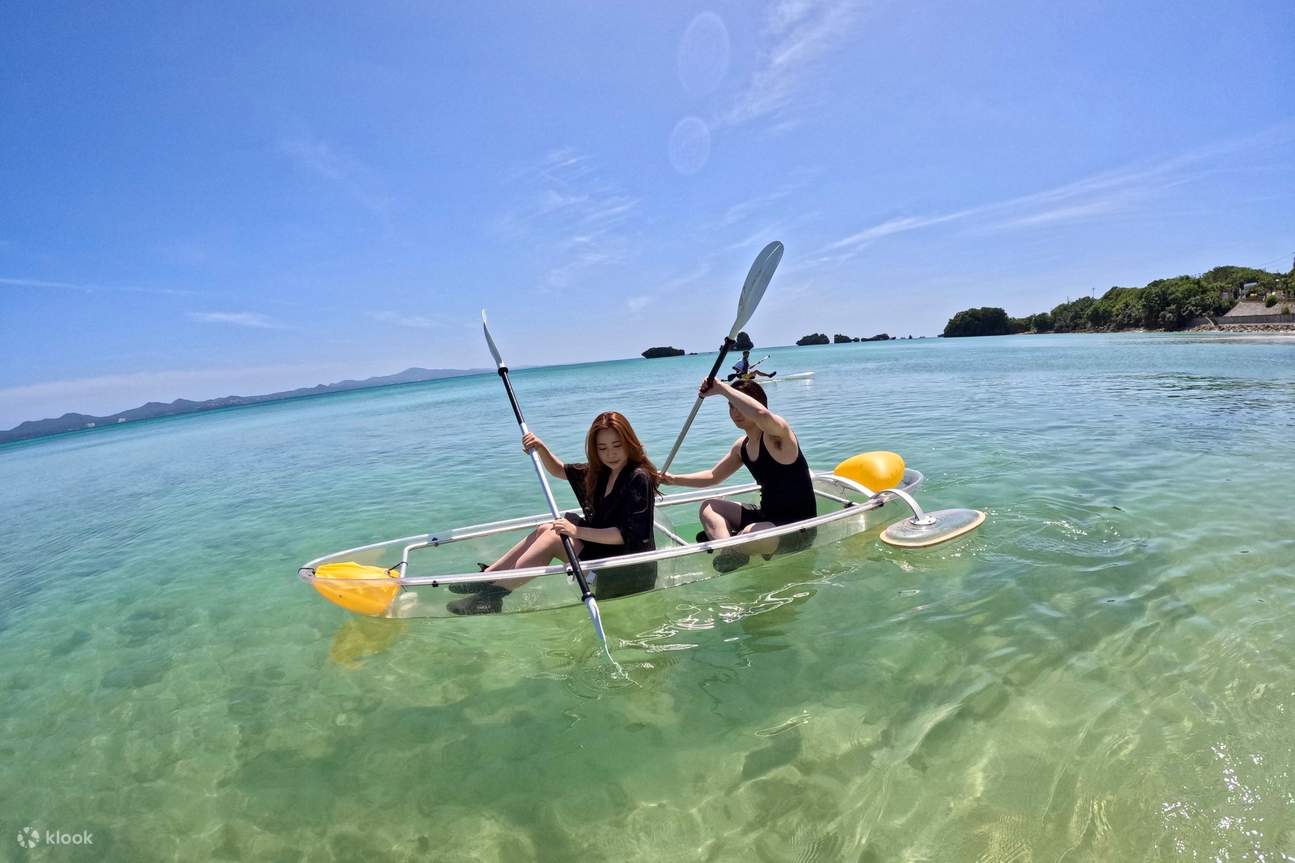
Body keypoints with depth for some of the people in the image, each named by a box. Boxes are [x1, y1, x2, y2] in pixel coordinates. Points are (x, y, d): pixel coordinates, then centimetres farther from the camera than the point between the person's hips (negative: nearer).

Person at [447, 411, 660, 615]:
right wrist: (540, 447, -1)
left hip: (629, 569, -8)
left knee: (552, 538, -16)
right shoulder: (601, 471, 5)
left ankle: (493, 594, -11)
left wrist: (578, 531, -27)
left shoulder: (639, 478, -20)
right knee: (545, 530, -1)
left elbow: (627, 535, -24)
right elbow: (559, 470, 16)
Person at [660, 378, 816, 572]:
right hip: (766, 516, 9)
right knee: (708, 507, 5)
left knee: (750, 536, -37)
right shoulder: (741, 446, 7)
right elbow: (713, 476, 18)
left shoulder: (777, 435, -19)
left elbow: (761, 414, -44)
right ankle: (730, 554, -20)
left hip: (798, 527, -9)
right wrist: (675, 479, 7)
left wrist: (722, 388, -33)